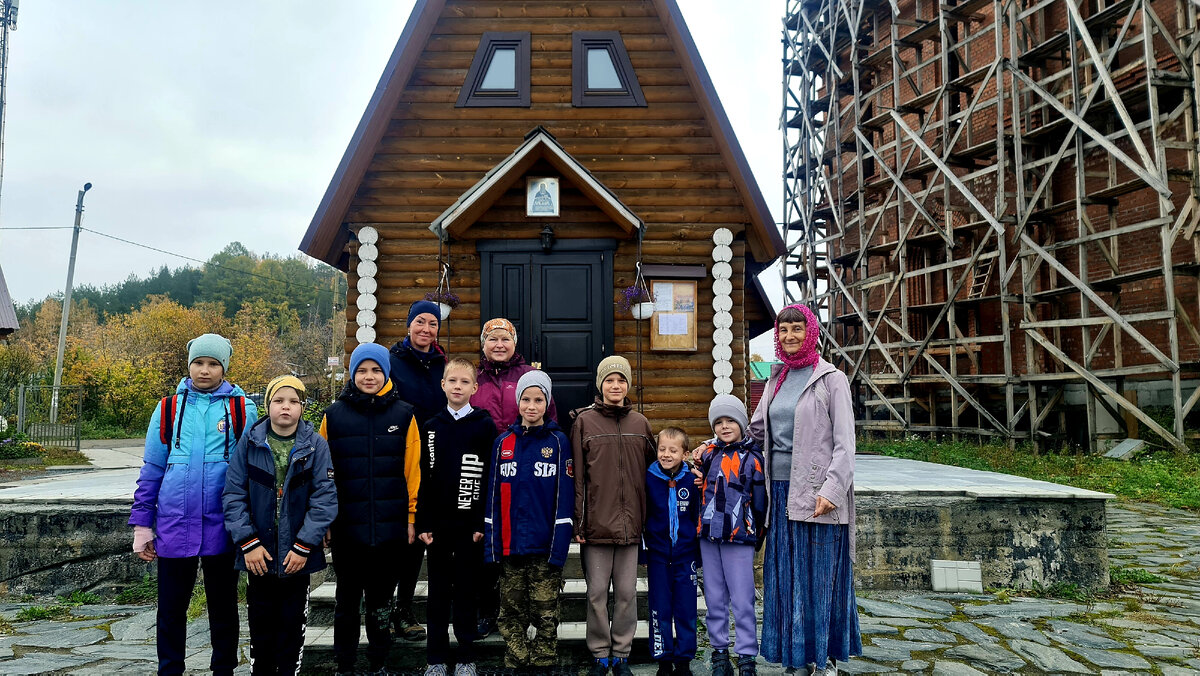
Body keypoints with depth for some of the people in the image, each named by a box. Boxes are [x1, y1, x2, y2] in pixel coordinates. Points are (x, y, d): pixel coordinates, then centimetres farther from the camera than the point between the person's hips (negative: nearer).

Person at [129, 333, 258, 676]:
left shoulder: (243, 409, 0)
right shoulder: (169, 408, 4)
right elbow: (151, 471, 8)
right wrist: (142, 523, 5)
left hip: (223, 528, -1)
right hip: (174, 527, 1)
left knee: (223, 607, 13)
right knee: (171, 609, 11)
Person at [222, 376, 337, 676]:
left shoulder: (315, 445, -5)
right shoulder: (249, 443, -2)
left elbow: (325, 499, -8)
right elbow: (233, 495, -3)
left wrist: (304, 545, -13)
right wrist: (248, 542, -11)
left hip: (297, 555, -1)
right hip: (259, 555, 1)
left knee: (293, 626, 12)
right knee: (261, 625, 13)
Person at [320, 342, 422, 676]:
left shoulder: (403, 414, 0)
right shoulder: (334, 414, 1)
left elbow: (412, 470, 0)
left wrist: (412, 516, -1)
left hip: (389, 525, 0)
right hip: (346, 526, 0)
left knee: (381, 597, 13)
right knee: (347, 597, 12)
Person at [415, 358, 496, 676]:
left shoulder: (484, 426, -2)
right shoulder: (431, 427, 6)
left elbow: (490, 477, -4)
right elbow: (423, 477, 5)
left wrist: (483, 522, -9)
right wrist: (422, 523, 0)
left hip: (469, 524, -2)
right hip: (437, 523, 2)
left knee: (465, 590, 6)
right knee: (438, 591, 9)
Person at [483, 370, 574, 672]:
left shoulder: (558, 442, -1)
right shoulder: (503, 443, 7)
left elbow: (564, 497, -4)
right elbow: (494, 496, 8)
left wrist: (559, 546, -10)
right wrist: (491, 544, 2)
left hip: (545, 547, -2)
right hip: (510, 546, 3)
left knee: (545, 616, 6)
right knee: (512, 614, 11)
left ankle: (543, 663, 19)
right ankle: (513, 664, 24)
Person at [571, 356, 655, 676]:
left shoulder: (640, 423, 10)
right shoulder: (584, 421, 1)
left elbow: (651, 471, 15)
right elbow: (576, 475, -2)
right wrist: (577, 520, -7)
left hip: (630, 523, 2)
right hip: (596, 523, -2)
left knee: (627, 592, 8)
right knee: (597, 593, 5)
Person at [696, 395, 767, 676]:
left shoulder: (752, 458, -3)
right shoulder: (707, 454, 8)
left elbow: (759, 502, 1)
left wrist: (757, 536, 3)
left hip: (739, 538, -4)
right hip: (708, 536, 4)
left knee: (742, 600, -1)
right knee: (714, 598, 11)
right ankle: (719, 651, 22)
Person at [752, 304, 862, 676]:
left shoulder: (831, 379, -3)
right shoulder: (777, 379, 14)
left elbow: (844, 443, -8)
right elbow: (756, 430, 19)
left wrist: (832, 490, -17)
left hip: (816, 492, -5)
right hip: (782, 489, 6)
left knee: (819, 574, 1)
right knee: (784, 576, 9)